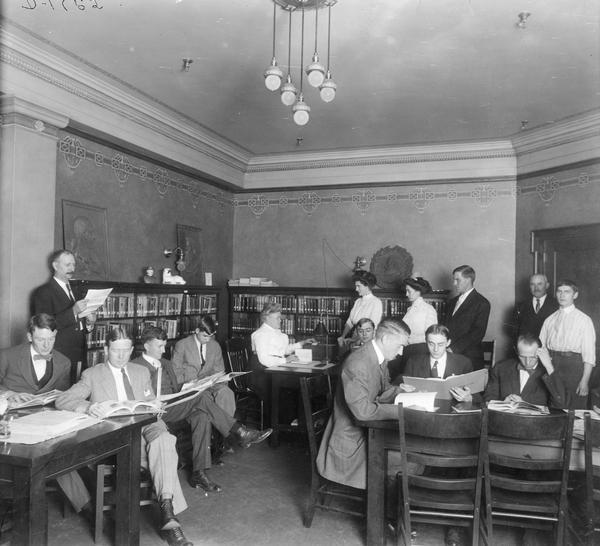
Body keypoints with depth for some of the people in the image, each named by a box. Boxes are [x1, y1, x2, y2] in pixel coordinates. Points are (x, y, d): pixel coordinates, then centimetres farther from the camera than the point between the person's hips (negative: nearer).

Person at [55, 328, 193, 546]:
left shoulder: (141, 372, 22)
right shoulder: (92, 375, 9)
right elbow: (62, 400, -3)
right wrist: (88, 406, -24)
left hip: (145, 429, 3)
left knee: (163, 437, -33)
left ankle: (167, 510, -39)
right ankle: (168, 519, -28)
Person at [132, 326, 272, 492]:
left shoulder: (166, 364, 26)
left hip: (174, 408, 7)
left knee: (201, 416, -27)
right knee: (202, 397, -26)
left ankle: (198, 473, -27)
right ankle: (239, 433, -20)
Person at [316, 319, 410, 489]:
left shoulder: (381, 358, 4)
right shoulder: (358, 364, -26)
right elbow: (362, 410, -30)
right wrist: (400, 410, -27)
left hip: (367, 430, 9)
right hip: (350, 439, -9)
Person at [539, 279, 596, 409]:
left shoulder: (584, 320, 1)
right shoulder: (549, 320, 12)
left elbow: (589, 353, -4)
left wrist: (585, 381, -10)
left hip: (573, 365, -3)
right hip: (551, 364, 3)